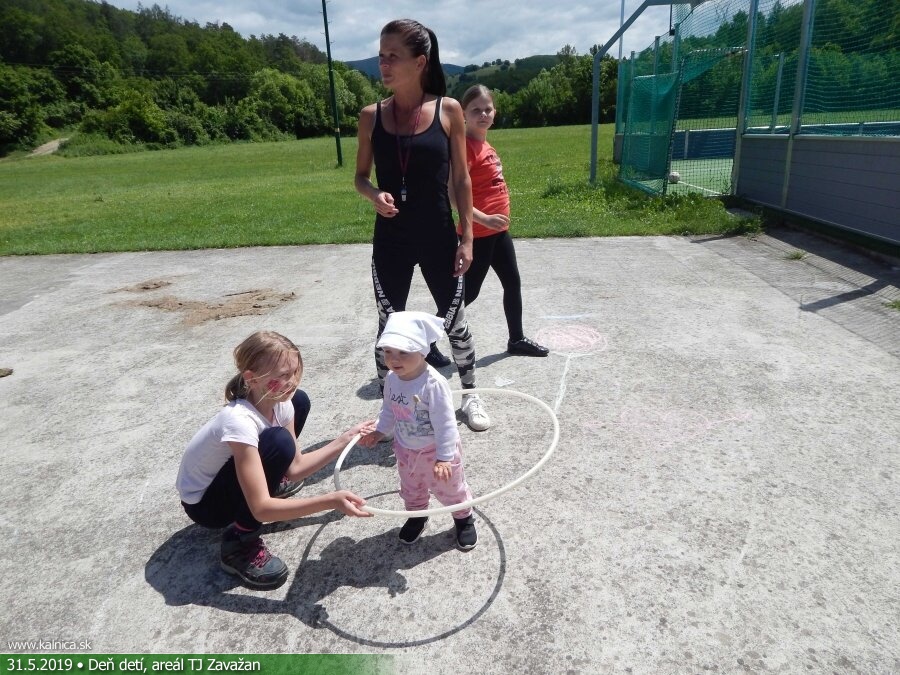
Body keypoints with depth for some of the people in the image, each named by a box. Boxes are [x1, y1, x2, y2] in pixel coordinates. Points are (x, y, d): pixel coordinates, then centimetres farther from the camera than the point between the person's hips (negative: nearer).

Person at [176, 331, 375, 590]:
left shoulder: (281, 402, -15)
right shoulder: (239, 421, -39)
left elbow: (295, 467, -7)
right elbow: (261, 509, -40)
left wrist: (345, 439, -14)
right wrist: (331, 501, -48)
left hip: (236, 473, 8)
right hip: (203, 502, -8)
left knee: (299, 401, 1)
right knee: (279, 442, -35)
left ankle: (266, 480, 18)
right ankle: (240, 543, -15)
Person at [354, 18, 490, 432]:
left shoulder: (448, 110, -4)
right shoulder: (372, 115, 0)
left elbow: (461, 179, -1)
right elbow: (361, 177, 8)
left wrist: (466, 237, -4)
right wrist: (375, 195, -15)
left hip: (439, 239, -1)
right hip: (390, 241, 2)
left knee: (454, 321, 12)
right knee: (389, 326, 11)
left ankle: (469, 395, 35)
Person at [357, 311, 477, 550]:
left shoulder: (433, 384, -34)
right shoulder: (391, 379, -12)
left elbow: (445, 424, -30)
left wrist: (444, 457, -28)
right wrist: (379, 432, 5)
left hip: (435, 450, -6)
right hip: (406, 450, 6)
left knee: (448, 488, 17)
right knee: (411, 489, 27)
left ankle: (464, 519, 43)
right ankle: (416, 515, 54)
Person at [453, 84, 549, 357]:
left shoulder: (485, 145, 11)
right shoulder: (465, 146, -16)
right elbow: (453, 193, -25)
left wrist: (495, 220, 19)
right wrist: (483, 219, -32)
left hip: (498, 230, 9)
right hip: (478, 234, -9)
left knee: (513, 283, 17)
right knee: (469, 291, -2)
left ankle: (517, 339, 32)